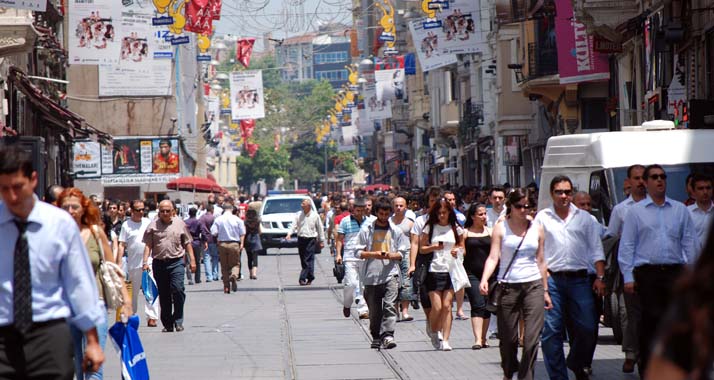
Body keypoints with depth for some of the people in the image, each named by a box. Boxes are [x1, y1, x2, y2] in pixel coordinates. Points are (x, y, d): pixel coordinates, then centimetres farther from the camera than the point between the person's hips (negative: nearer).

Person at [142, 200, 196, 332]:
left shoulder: (179, 223, 8)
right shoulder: (153, 225, 6)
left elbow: (187, 243, 12)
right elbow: (148, 245, 5)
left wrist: (192, 260, 9)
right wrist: (145, 262, -5)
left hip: (176, 262, -1)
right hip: (159, 263, 1)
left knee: (177, 289, -17)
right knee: (163, 295, 5)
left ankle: (178, 321, -6)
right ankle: (167, 324, 14)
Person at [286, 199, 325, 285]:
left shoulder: (315, 215, -1)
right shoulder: (299, 215, 5)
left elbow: (320, 229, 5)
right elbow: (294, 225, 1)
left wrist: (321, 241, 6)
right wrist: (289, 234, -17)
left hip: (311, 240, -3)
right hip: (301, 239, 4)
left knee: (308, 260, -10)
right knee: (303, 260, 6)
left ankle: (303, 278, -9)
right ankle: (310, 278, 17)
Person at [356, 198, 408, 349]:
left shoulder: (396, 231, 10)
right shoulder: (366, 230, 7)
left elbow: (401, 253, 11)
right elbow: (359, 252, 6)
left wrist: (391, 255, -11)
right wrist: (374, 254, -12)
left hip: (391, 274, -1)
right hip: (371, 275, 1)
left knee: (390, 305, -16)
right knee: (374, 309, 5)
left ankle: (387, 335, -21)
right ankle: (376, 337, 19)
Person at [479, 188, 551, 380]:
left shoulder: (537, 229, 10)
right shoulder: (500, 228, 3)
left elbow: (541, 261, 15)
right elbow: (493, 257, -5)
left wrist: (545, 290, 15)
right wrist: (484, 279, -21)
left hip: (533, 285, 1)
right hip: (508, 286, -1)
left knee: (532, 337, -10)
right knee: (508, 337, 5)